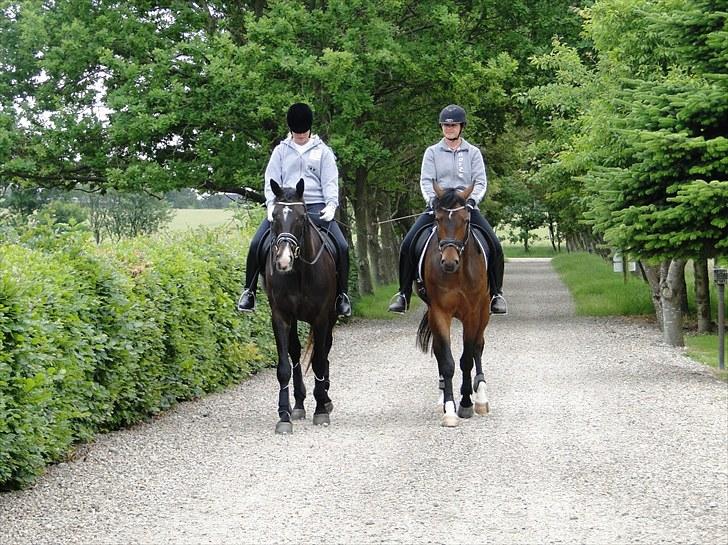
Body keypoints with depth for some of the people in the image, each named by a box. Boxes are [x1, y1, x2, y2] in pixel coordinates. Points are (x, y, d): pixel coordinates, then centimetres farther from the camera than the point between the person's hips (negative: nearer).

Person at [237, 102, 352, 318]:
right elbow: (271, 180, 7)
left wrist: (331, 205, -13)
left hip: (316, 207, -1)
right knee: (256, 244, -17)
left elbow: (330, 182, 5)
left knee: (341, 246, -19)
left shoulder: (322, 151, 10)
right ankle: (249, 291, -3)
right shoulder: (281, 151, 12)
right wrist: (271, 204, -9)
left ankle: (342, 294, -4)